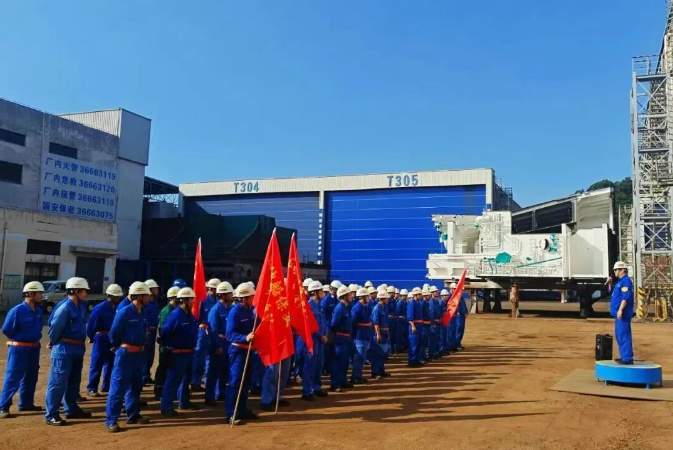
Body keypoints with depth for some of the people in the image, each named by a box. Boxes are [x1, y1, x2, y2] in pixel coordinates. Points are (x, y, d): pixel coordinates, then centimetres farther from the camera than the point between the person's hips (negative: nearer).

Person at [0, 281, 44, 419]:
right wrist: (19, 339, 0)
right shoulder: (17, 310, -19)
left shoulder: (38, 311, 2)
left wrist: (35, 339, 10)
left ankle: (26, 403, 28)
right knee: (13, 379, -4)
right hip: (19, 349, -7)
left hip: (34, 348, 8)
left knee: (31, 378, 16)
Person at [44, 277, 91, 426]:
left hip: (77, 349, 9)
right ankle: (51, 415, 4)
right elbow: (54, 328, -17)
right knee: (58, 382, -3)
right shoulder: (65, 308, -19)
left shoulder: (79, 307, 9)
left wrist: (80, 346, 13)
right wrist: (55, 344, -3)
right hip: (64, 350, -9)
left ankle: (72, 409, 30)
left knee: (74, 381, 18)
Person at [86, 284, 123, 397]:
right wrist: (92, 338, 1)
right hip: (101, 339, -6)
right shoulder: (100, 308, -14)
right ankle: (92, 388, 9)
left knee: (111, 363, 14)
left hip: (113, 340, 6)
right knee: (96, 364, 0)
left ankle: (106, 386, 27)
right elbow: (91, 324, -8)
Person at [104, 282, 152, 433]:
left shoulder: (142, 314, 8)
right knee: (118, 387, -5)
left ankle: (133, 415, 28)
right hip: (125, 354, -8)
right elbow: (113, 334, -10)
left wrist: (142, 349, 15)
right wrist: (120, 348, 4)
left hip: (139, 354, 8)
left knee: (136, 386, 16)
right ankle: (111, 420, 0)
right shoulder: (124, 312, -16)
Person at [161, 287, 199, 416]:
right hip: (177, 354, -9)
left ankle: (184, 402, 35)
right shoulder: (175, 315, -20)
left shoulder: (190, 315, 6)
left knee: (186, 378, 20)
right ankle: (166, 407, 2)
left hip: (189, 353, 9)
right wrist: (170, 347, -11)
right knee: (173, 380, -4)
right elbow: (165, 333, -21)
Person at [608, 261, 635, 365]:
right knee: (619, 335, 16)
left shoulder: (626, 281, -14)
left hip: (623, 314, -11)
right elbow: (611, 290, 31)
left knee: (623, 335, -11)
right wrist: (610, 283, 13)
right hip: (618, 314, 11)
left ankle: (628, 358, -10)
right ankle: (624, 356, 23)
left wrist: (620, 310, -26)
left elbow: (626, 297, -22)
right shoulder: (620, 281, 17)